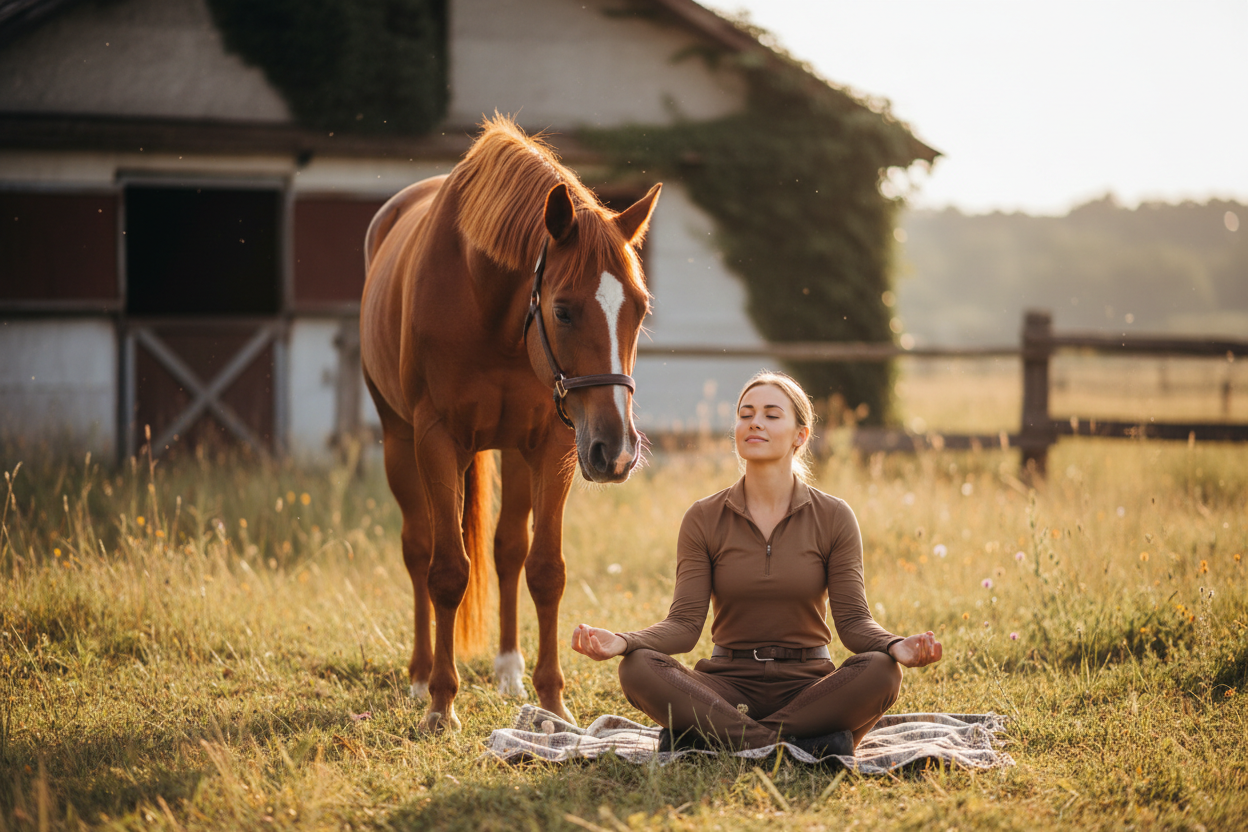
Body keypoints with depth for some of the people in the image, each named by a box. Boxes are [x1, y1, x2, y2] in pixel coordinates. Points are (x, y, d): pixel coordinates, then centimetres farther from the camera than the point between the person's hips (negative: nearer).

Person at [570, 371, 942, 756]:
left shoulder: (833, 518, 1)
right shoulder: (704, 519, 2)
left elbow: (853, 620, -4)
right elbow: (685, 623, -4)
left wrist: (896, 647, -27)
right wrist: (620, 642, -24)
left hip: (808, 686, 0)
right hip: (728, 686, 1)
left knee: (879, 671, -32)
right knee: (638, 668, -28)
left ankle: (712, 737, -28)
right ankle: (803, 743, -31)